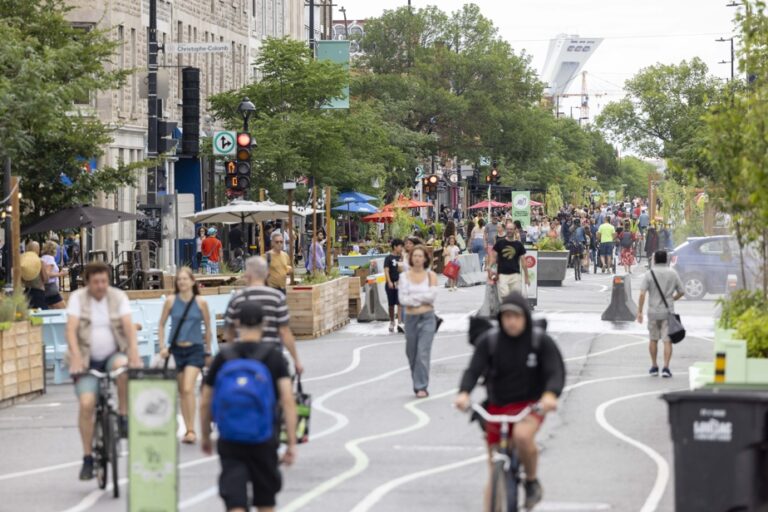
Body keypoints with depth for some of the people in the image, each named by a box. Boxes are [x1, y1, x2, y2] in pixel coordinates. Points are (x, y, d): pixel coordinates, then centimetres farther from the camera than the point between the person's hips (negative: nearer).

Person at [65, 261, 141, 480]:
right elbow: (71, 329, -15)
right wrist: (76, 358, -31)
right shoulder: (78, 298, -4)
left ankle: (124, 415, -15)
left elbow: (129, 326, -12)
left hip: (113, 355, 1)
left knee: (123, 366, -35)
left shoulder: (119, 296, -1)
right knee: (86, 403, -17)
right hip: (88, 360, 0)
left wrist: (134, 354, -28)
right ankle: (87, 458, -6)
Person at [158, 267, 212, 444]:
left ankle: (191, 430, -14)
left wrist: (208, 351, 10)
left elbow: (207, 327, 6)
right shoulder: (171, 301, -1)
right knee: (181, 391, 9)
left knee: (188, 389, -17)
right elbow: (161, 325, 7)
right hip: (176, 349, 3)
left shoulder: (200, 302, -4)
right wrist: (162, 347, -3)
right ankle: (188, 429, 18)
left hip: (195, 349, -3)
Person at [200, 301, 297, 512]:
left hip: (229, 441, 0)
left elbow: (205, 403, 4)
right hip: (264, 439, 0)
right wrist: (292, 443, -9)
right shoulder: (273, 356, -4)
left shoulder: (223, 357, 0)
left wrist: (205, 437, 20)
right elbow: (288, 400, -12)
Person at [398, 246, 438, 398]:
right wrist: (422, 298, -12)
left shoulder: (431, 276, 2)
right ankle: (417, 383, 26)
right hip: (411, 317, 2)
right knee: (411, 353, 9)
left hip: (427, 318, -2)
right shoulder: (404, 276, 4)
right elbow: (403, 299, -5)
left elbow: (432, 295, -10)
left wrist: (413, 297, -10)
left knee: (423, 352, -12)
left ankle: (422, 387, -11)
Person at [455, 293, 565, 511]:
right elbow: (473, 370, -16)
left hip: (530, 406, -2)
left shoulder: (541, 342, -9)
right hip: (496, 407, 2)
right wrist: (464, 393, -38)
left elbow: (556, 372, -17)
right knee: (495, 474, 5)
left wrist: (550, 394, -39)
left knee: (522, 435, -35)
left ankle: (532, 481, -9)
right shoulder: (488, 341, -7)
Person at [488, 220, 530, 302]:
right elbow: (493, 257, 8)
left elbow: (523, 261, 9)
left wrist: (526, 277, 8)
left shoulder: (519, 245, 7)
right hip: (502, 275, -1)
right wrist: (489, 268, -10)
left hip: (515, 274, 1)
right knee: (504, 296, -12)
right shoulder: (500, 243, 6)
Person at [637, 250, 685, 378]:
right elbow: (681, 292, 6)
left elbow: (642, 294, -12)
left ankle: (654, 367, 21)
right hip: (668, 312, 0)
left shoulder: (649, 274, -5)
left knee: (653, 340, 15)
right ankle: (666, 368, -11)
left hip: (653, 311, 0)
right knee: (667, 341, -1)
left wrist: (639, 311, -9)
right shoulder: (673, 274, 0)